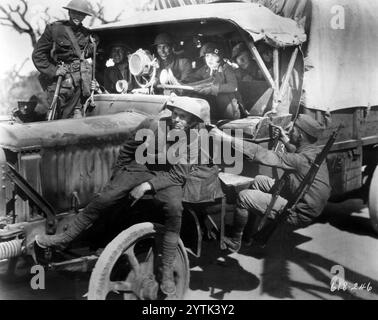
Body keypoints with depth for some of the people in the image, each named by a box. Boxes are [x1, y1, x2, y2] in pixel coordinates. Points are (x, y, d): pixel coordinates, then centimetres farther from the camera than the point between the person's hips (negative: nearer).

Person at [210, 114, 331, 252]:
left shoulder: (302, 159, -27)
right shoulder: (315, 151, 0)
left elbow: (261, 155, -31)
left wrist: (227, 138, -30)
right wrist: (285, 139, 24)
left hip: (300, 214, -10)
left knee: (243, 197, -11)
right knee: (259, 180, 14)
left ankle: (234, 242, 7)